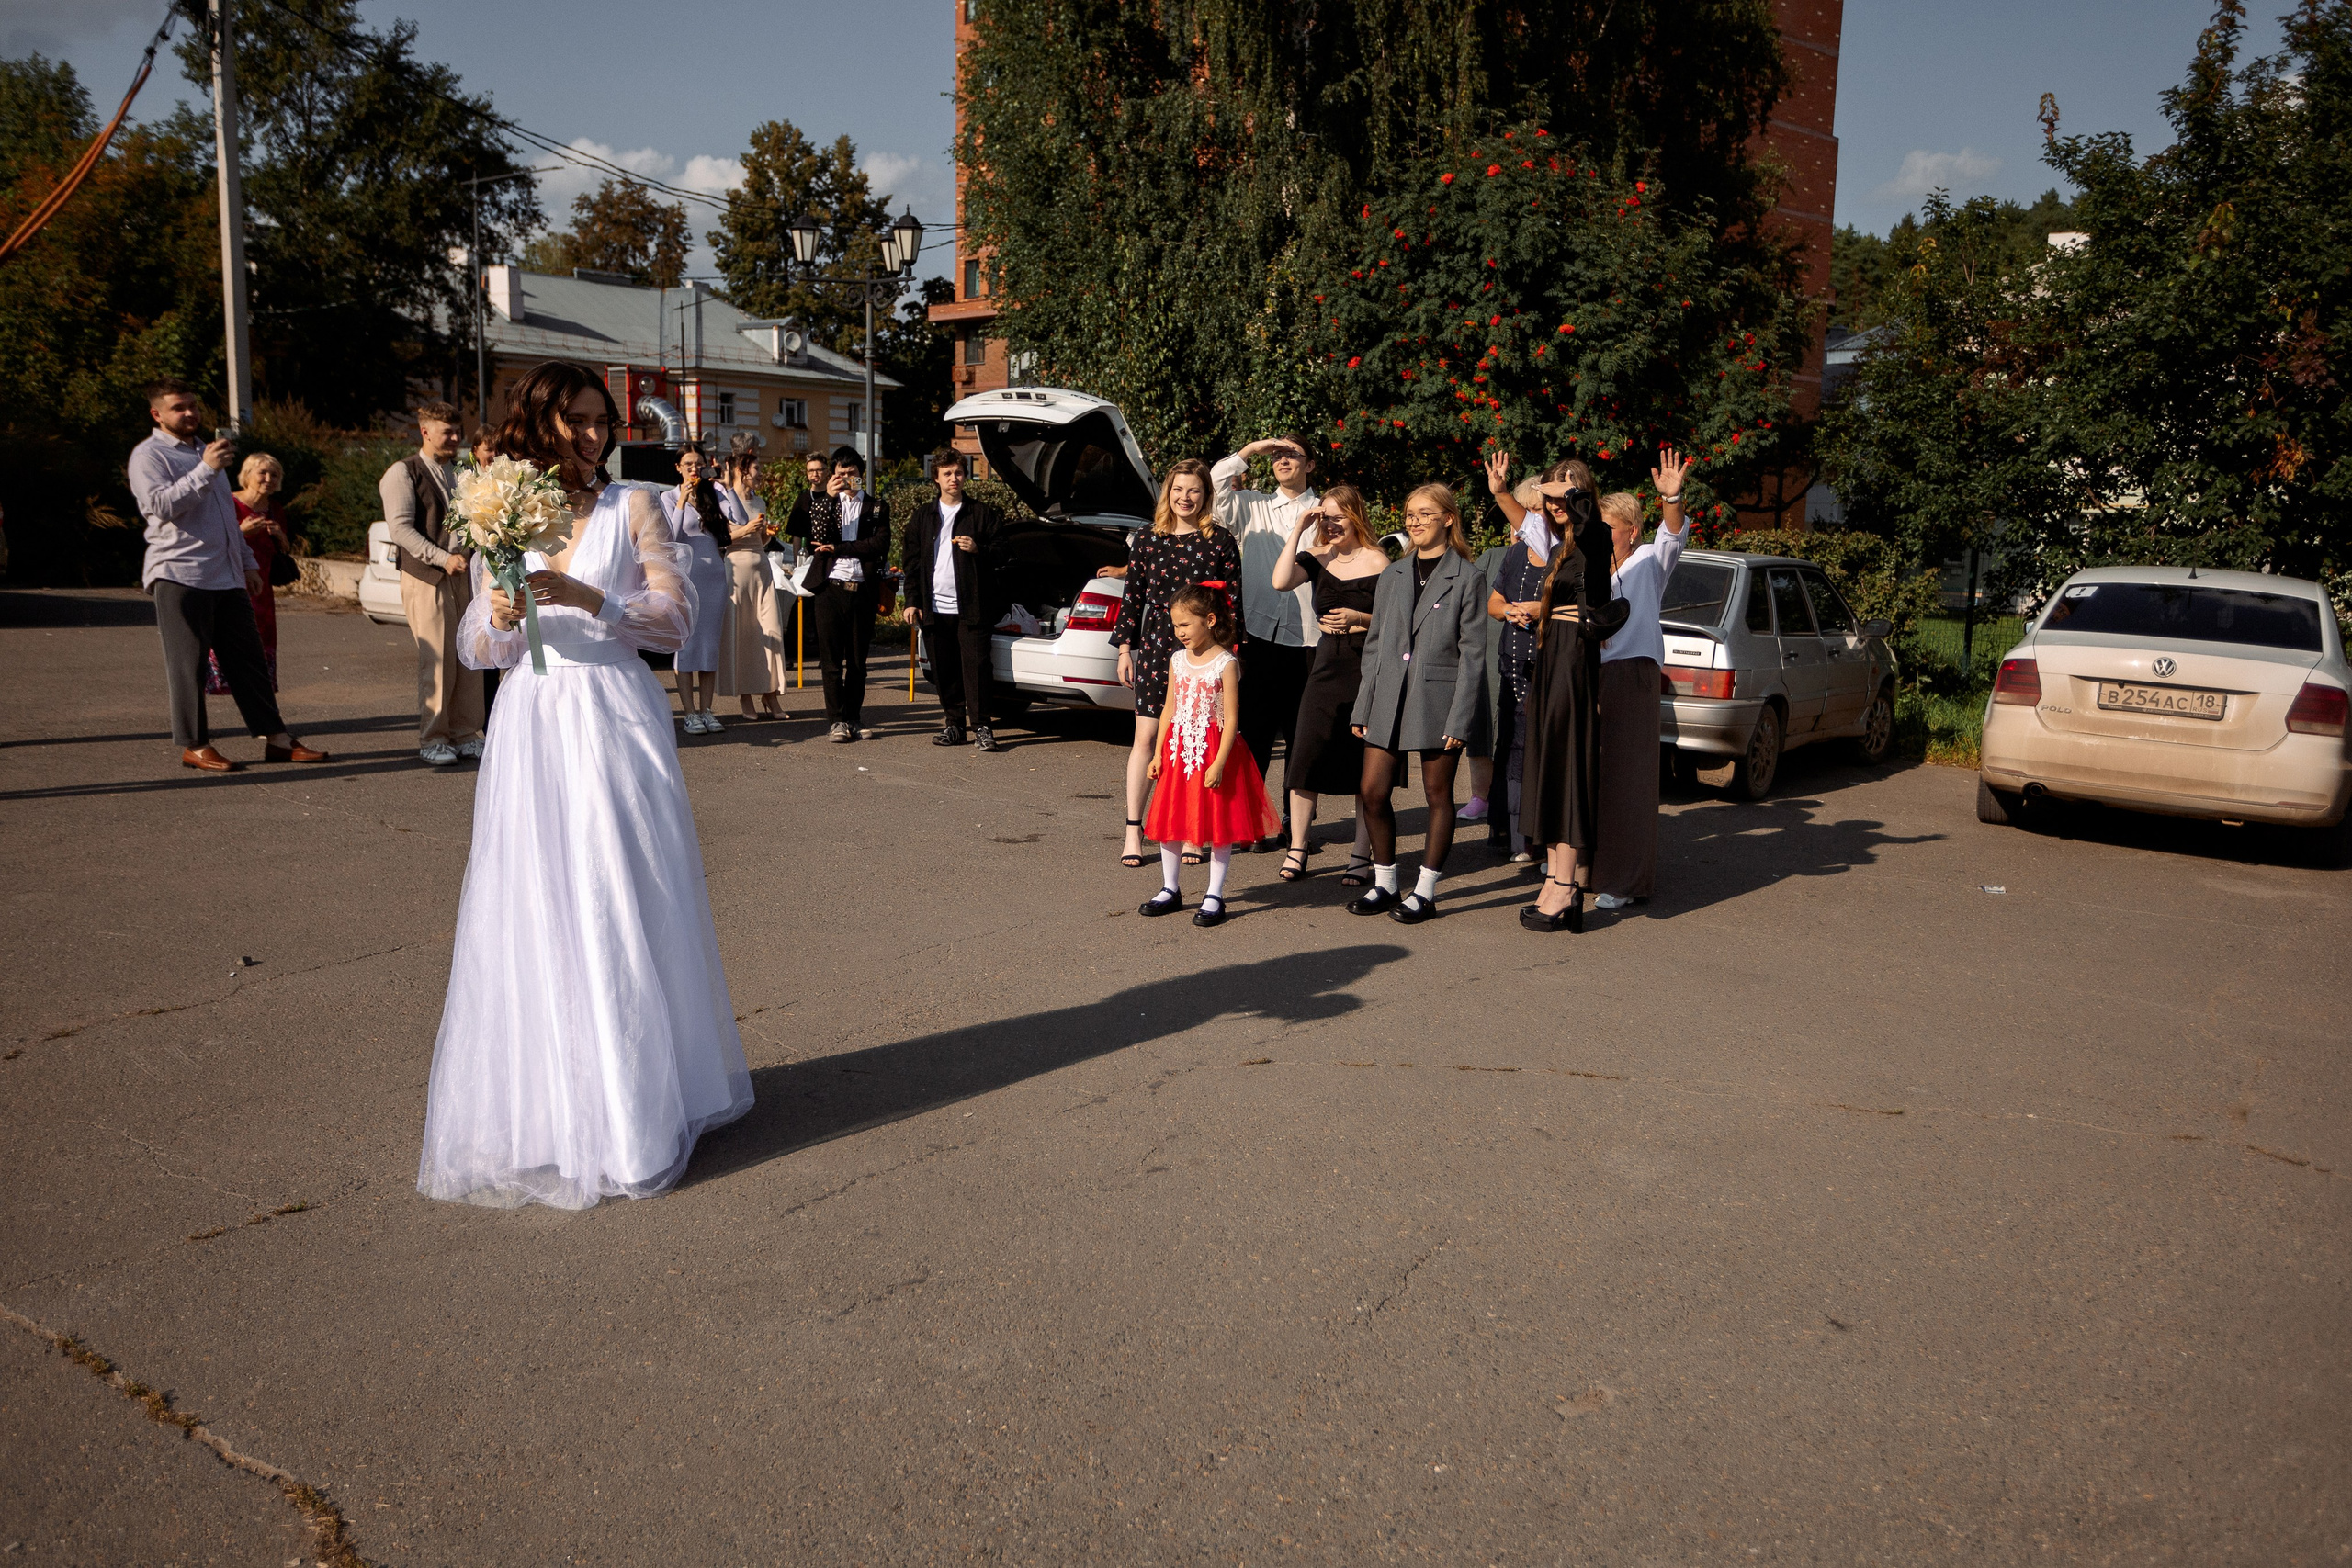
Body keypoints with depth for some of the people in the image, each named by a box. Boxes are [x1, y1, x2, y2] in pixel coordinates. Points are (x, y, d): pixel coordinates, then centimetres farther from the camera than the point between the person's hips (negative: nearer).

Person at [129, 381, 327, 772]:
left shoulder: (205, 450, 24)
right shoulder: (149, 455, -2)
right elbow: (161, 505, -19)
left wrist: (249, 563, 26)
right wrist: (205, 470, -23)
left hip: (227, 576, 7)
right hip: (178, 576, -7)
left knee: (248, 661, 5)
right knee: (188, 664, -3)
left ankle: (276, 738, 6)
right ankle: (194, 745, 3)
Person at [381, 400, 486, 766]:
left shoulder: (459, 472, 19)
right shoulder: (403, 473, -2)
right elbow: (401, 528, -11)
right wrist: (443, 558, -19)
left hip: (464, 574, 6)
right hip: (426, 578, -6)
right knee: (437, 661, -7)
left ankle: (465, 734, 12)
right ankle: (432, 739, 3)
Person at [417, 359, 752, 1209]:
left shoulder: (632, 506, 4)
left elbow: (676, 618, -3)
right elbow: (473, 649, 13)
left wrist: (588, 598, -15)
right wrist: (499, 619, -9)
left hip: (613, 723, -3)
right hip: (530, 731, 3)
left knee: (621, 911, 1)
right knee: (533, 913, 2)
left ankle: (632, 1106, 15)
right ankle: (544, 1108, 15)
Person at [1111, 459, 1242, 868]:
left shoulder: (1220, 542, 1)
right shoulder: (1147, 538, 6)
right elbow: (1133, 596, 9)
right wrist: (1125, 649, 7)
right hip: (1155, 649, 1)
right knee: (1146, 736, 0)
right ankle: (1134, 831, 8)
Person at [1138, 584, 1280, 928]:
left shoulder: (1226, 663, -10)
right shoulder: (1178, 661, 8)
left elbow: (1231, 718, -13)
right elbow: (1169, 709, 12)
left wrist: (1219, 763, -19)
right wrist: (1158, 754, 6)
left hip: (1214, 753, -6)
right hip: (1178, 752, 6)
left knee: (1219, 825, 1)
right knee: (1167, 822, 9)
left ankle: (1214, 896, 11)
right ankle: (1171, 890, 24)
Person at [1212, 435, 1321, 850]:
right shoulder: (1252, 507, 12)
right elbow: (1214, 487, -3)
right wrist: (1251, 450, -2)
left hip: (1309, 639, 0)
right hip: (1260, 634, 0)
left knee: (1302, 734, 6)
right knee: (1256, 729, 2)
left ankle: (1295, 819, 16)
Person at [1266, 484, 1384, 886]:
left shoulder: (1377, 562, -4)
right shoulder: (1316, 558, 6)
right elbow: (1281, 581, -13)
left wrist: (1359, 618, -17)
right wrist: (1298, 529, -11)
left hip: (1367, 668, -4)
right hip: (1326, 667, 4)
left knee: (1365, 766, 2)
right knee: (1305, 758, 1)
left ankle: (1361, 857, 11)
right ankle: (1297, 850, 12)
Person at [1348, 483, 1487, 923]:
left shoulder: (1467, 578, -2)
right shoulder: (1392, 576, 12)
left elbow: (1472, 653, -5)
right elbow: (1375, 644, 14)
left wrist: (1459, 718, -11)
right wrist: (1363, 706, 8)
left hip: (1438, 700, -5)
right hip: (1389, 699, 5)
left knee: (1438, 795, 5)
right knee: (1372, 792, 2)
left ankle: (1425, 890, 15)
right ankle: (1384, 882, 18)